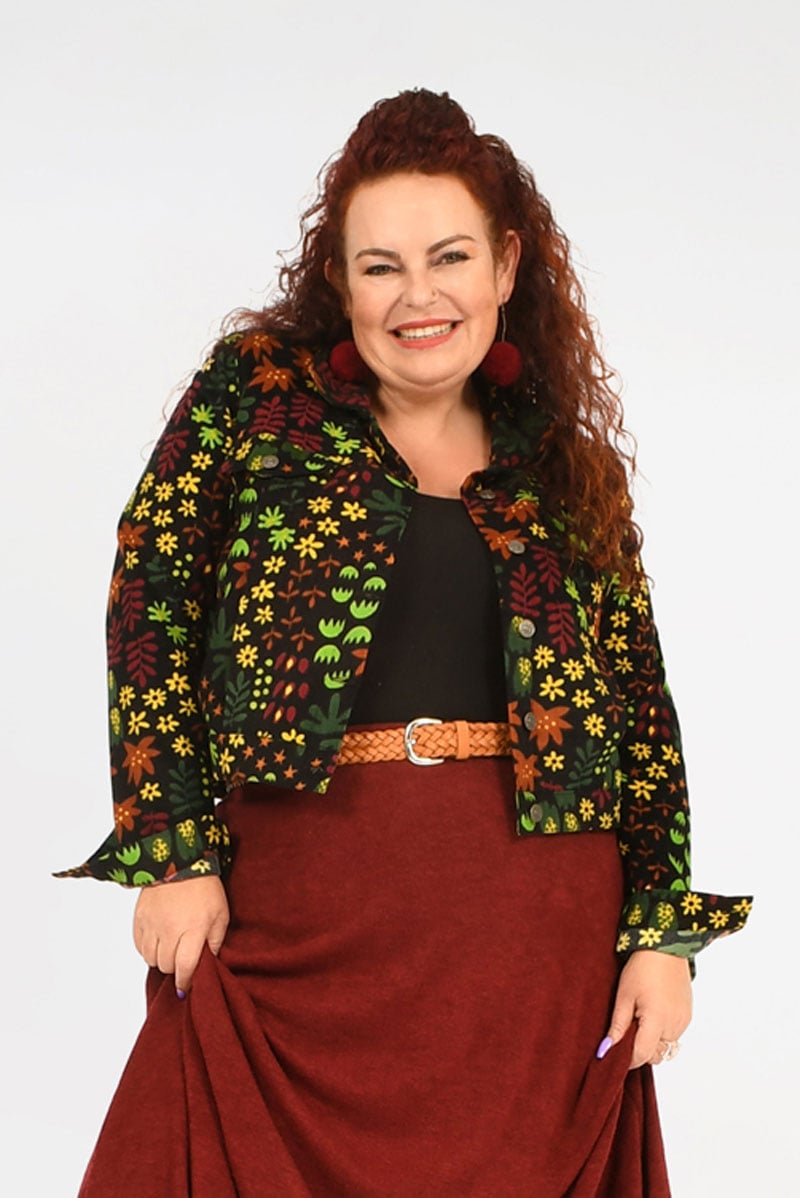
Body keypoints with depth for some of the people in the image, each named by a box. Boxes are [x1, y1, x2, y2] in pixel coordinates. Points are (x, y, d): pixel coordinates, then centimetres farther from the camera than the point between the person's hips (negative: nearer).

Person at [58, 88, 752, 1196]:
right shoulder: (255, 392, 5)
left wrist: (664, 935, 1)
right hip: (304, 910, -2)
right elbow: (152, 604, -1)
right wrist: (174, 851, -8)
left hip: (538, 921, 2)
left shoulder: (570, 469, 11)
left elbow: (642, 708, 9)